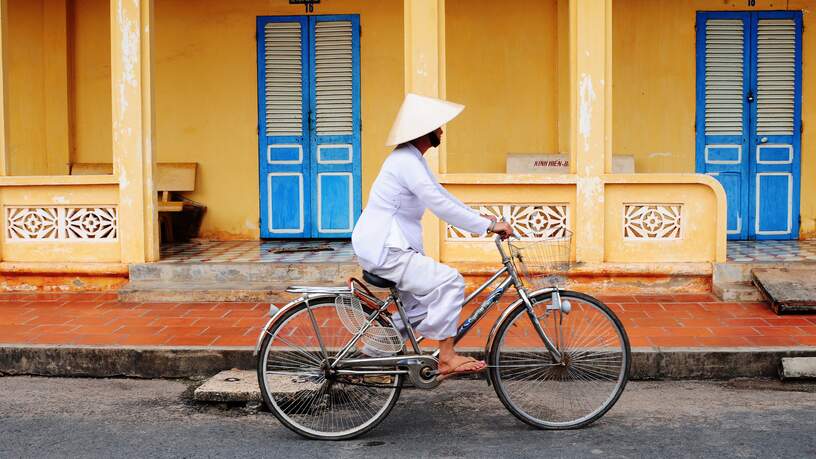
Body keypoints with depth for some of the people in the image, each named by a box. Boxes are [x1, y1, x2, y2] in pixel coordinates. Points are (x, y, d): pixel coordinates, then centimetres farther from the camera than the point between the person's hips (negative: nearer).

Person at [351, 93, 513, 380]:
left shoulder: (412, 160, 15)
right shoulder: (407, 163, -19)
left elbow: (442, 195, 21)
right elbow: (441, 206, -24)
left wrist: (480, 218, 14)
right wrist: (488, 226, -19)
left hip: (382, 247, 11)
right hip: (384, 251, -11)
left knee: (425, 302, 15)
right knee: (449, 281, -17)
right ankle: (447, 358, -11)